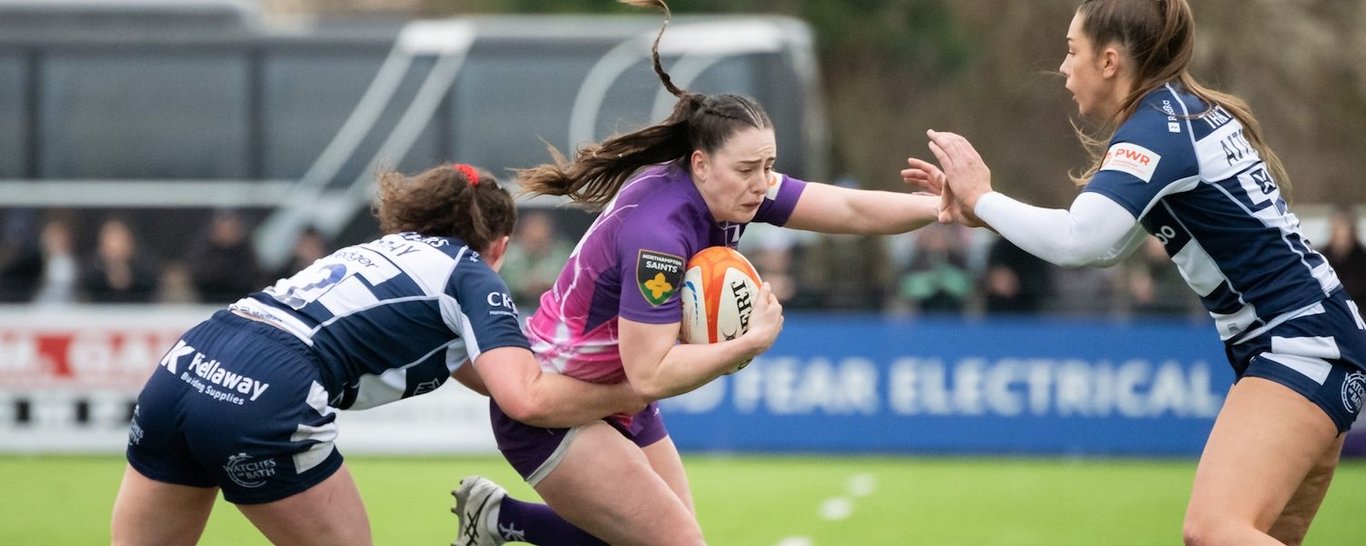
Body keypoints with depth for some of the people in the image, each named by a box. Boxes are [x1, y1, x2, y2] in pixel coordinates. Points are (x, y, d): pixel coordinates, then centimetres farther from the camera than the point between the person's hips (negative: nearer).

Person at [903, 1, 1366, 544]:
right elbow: (1105, 244, 24)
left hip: (1301, 344, -10)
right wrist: (979, 212, 16)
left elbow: (1077, 240, -27)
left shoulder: (1159, 125, -13)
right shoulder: (1187, 113, 16)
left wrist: (982, 198, -10)